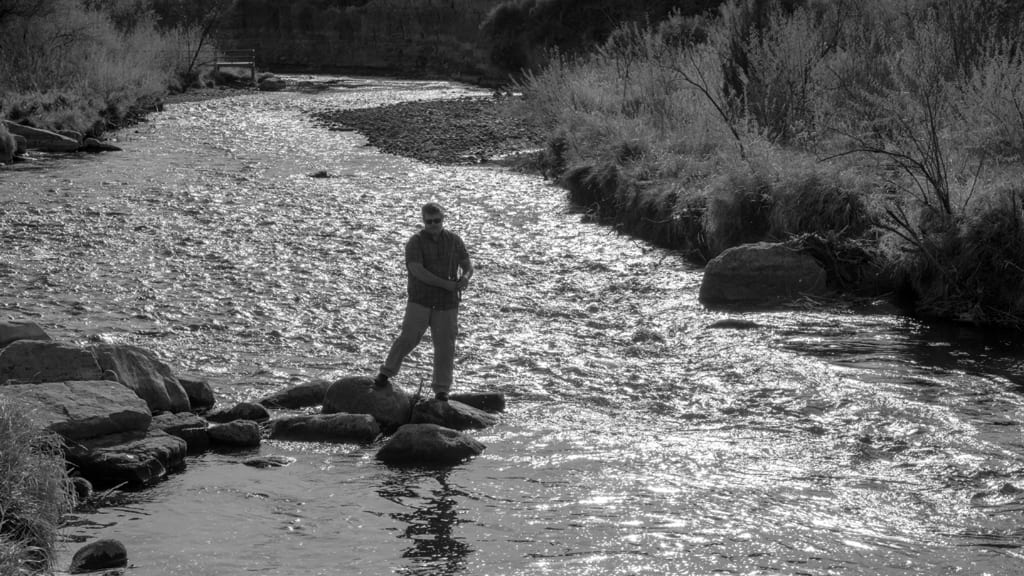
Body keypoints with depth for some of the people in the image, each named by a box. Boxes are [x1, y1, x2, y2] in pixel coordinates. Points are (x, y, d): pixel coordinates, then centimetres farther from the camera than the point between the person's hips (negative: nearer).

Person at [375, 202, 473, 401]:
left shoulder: (454, 240, 8)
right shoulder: (415, 242, -6)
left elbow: (468, 265, 8)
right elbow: (418, 271, -17)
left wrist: (465, 277, -18)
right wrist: (447, 284, -21)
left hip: (447, 304, 3)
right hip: (420, 301, -3)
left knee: (445, 347, 1)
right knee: (408, 338, -13)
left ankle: (441, 391, 8)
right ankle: (386, 374, 4)